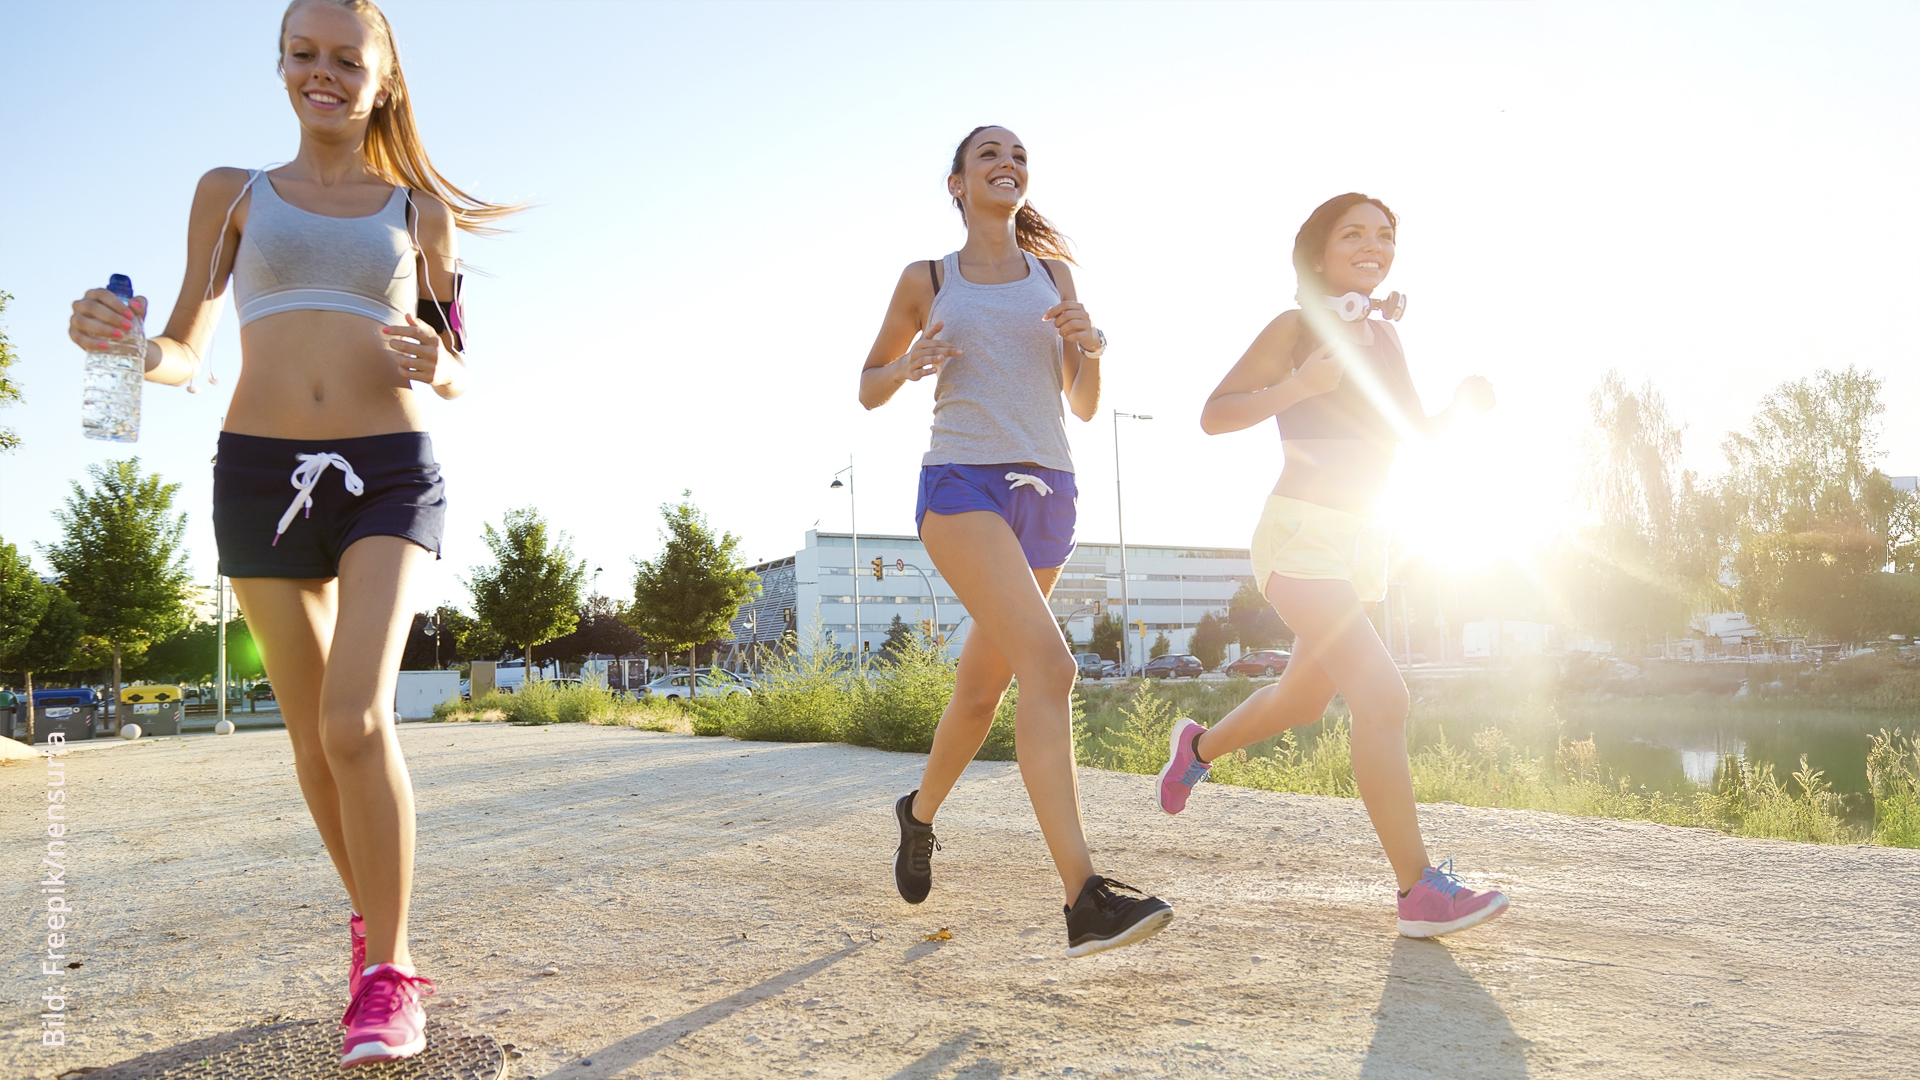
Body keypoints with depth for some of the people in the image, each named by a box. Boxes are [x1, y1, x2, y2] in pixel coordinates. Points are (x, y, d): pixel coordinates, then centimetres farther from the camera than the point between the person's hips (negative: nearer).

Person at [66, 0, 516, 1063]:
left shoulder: (419, 208, 11)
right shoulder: (232, 194, 12)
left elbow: (458, 377, 12)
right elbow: (181, 354, 9)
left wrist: (437, 365, -12)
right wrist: (116, 338, -13)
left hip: (388, 472, -2)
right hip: (261, 471, 2)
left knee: (356, 718, -17)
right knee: (312, 733, 8)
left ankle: (386, 974, -6)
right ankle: (372, 917, 29)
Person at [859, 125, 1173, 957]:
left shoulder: (1053, 274, 17)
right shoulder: (925, 281, 10)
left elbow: (1084, 407, 16)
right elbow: (869, 390, 18)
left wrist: (1090, 347, -5)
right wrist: (908, 366, -5)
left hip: (1046, 492, 5)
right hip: (962, 484, -4)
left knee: (982, 687, 15)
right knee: (1047, 663, -26)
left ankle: (920, 811, 44)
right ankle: (1085, 899, -32)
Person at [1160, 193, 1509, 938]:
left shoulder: (1382, 334, 12)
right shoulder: (1296, 328, -7)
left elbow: (1413, 432, 20)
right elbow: (1213, 415, -10)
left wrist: (1462, 402, 0)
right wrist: (1296, 386, -23)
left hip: (1359, 542, 8)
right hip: (1301, 535, -8)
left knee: (1305, 700, 21)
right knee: (1381, 695, -19)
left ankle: (1198, 748, 48)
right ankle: (1420, 892, -15)